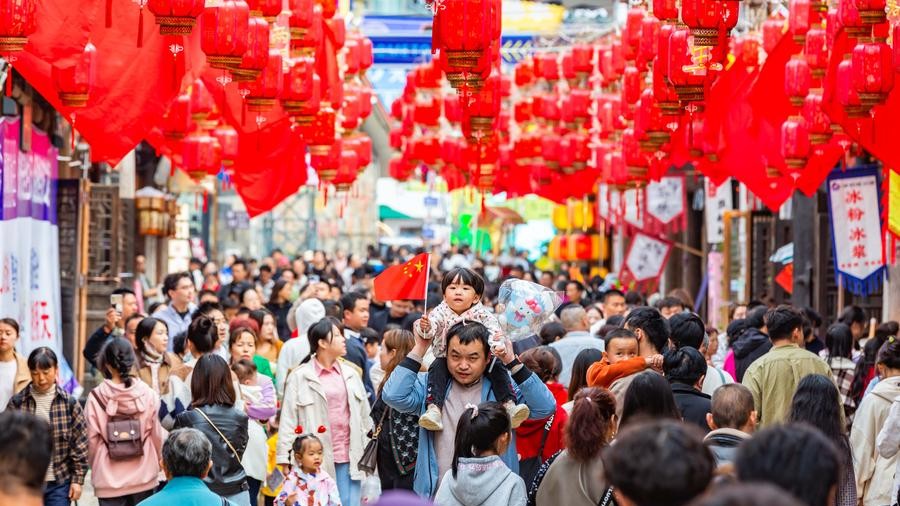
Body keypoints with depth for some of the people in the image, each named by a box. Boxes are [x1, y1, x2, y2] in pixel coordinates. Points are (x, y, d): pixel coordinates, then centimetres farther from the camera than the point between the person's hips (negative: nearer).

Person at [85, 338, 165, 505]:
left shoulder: (96, 398, -11)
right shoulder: (148, 395, -7)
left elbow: (92, 440, -5)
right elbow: (157, 435, 0)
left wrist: (95, 467, 14)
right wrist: (156, 465, 18)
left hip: (109, 480, -1)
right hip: (144, 477, 1)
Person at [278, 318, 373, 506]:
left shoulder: (351, 373, 11)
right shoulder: (300, 377, -3)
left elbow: (364, 415, 14)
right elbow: (288, 419, -4)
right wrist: (285, 459, -9)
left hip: (349, 456, 4)